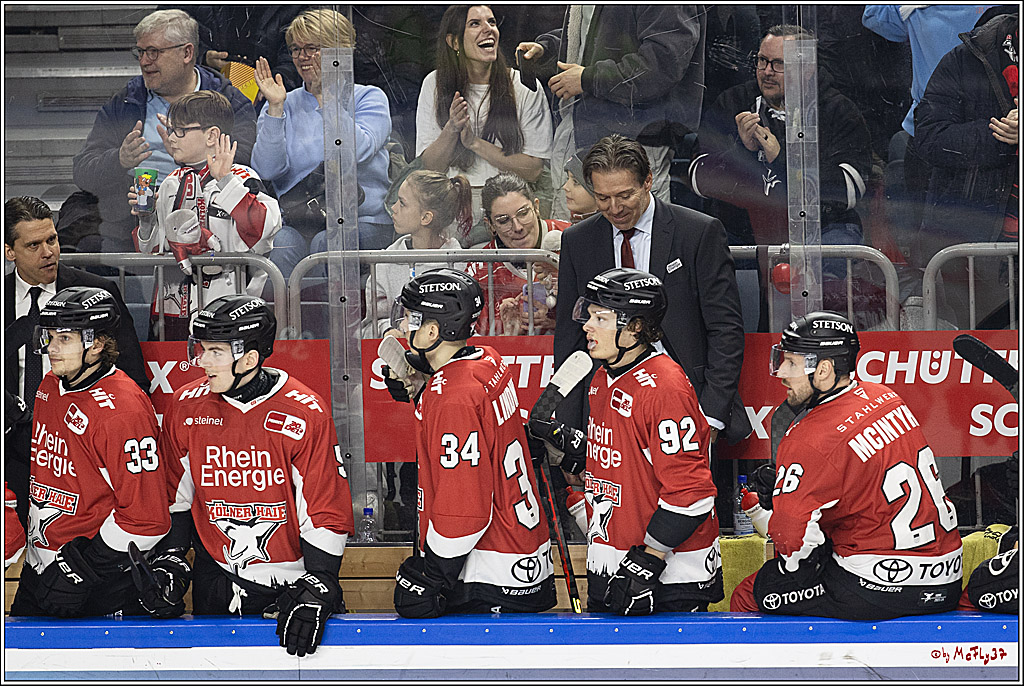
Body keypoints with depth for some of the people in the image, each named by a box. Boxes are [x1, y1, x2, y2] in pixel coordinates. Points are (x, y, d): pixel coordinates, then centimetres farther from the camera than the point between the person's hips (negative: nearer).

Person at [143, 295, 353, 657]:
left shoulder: (306, 414, -13)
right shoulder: (186, 407, -1)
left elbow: (327, 514, -11)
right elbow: (176, 496, 12)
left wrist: (315, 592, -18)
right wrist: (169, 561, 2)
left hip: (290, 581, -3)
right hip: (217, 582, 3)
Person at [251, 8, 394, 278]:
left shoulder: (369, 98, 8)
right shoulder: (285, 105, 16)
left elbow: (357, 151, -13)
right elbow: (267, 170, 0)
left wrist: (327, 96, -8)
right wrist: (275, 108, -6)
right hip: (297, 222, 2)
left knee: (325, 243, -34)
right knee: (284, 242, -32)